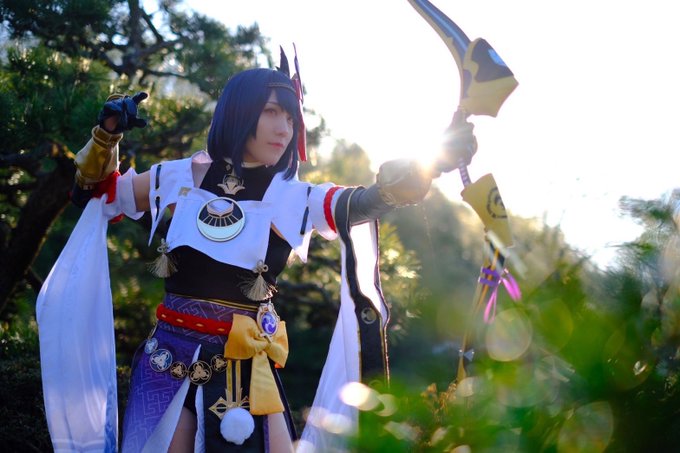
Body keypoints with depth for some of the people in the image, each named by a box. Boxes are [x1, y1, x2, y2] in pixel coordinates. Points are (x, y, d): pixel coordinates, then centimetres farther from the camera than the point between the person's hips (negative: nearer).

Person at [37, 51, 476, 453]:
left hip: (246, 368, 0)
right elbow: (97, 190, 18)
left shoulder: (295, 199, -1)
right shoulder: (179, 178, 3)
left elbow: (373, 197, -16)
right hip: (171, 359, 0)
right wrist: (107, 134, 1)